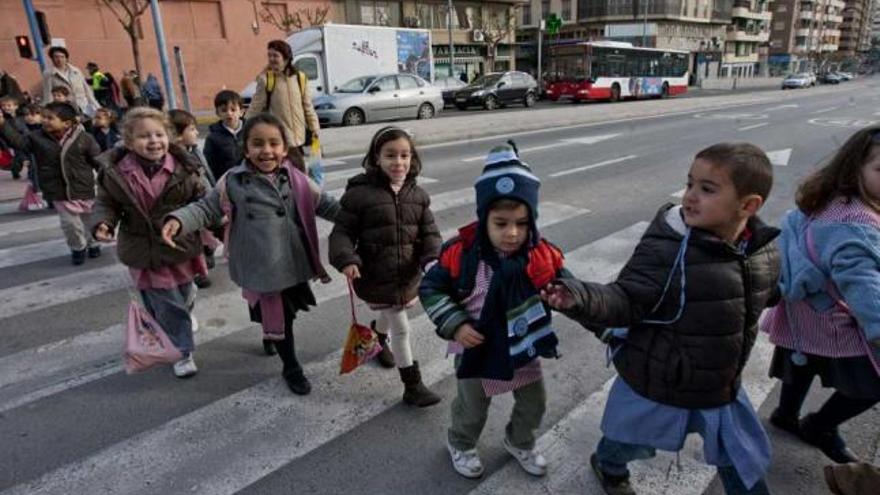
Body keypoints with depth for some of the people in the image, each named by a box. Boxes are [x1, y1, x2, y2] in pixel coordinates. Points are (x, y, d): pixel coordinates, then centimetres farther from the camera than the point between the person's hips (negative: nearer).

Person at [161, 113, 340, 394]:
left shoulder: (294, 179, 0)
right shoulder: (233, 182, -6)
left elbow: (325, 205, 7)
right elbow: (206, 208, 1)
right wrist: (178, 220, -17)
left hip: (295, 265, 2)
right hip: (261, 269, -2)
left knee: (288, 314, 19)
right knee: (275, 319, 11)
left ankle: (272, 336, 53)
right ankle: (291, 368, 33)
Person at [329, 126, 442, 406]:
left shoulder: (417, 195, 0)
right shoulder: (359, 193, -14)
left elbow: (429, 231, 1)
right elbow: (342, 231, -11)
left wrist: (434, 259, -17)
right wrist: (346, 260, -27)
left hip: (408, 276, 5)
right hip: (376, 277, -5)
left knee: (390, 318, 26)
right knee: (401, 329, 1)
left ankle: (378, 343, 60)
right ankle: (412, 387, 15)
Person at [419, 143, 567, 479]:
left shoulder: (542, 256, -18)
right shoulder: (461, 254, -24)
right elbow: (430, 289, -13)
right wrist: (455, 324, -23)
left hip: (524, 350, 3)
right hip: (478, 351, -3)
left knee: (534, 404, 24)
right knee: (472, 409, 21)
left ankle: (519, 443, 57)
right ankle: (460, 444, 54)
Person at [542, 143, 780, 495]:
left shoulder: (763, 249, -10)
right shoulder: (666, 249, -28)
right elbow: (627, 301, -32)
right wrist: (581, 299, -48)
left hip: (721, 385, 4)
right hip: (656, 384, -3)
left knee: (743, 459, 25)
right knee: (630, 439, 24)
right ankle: (609, 467, 59)